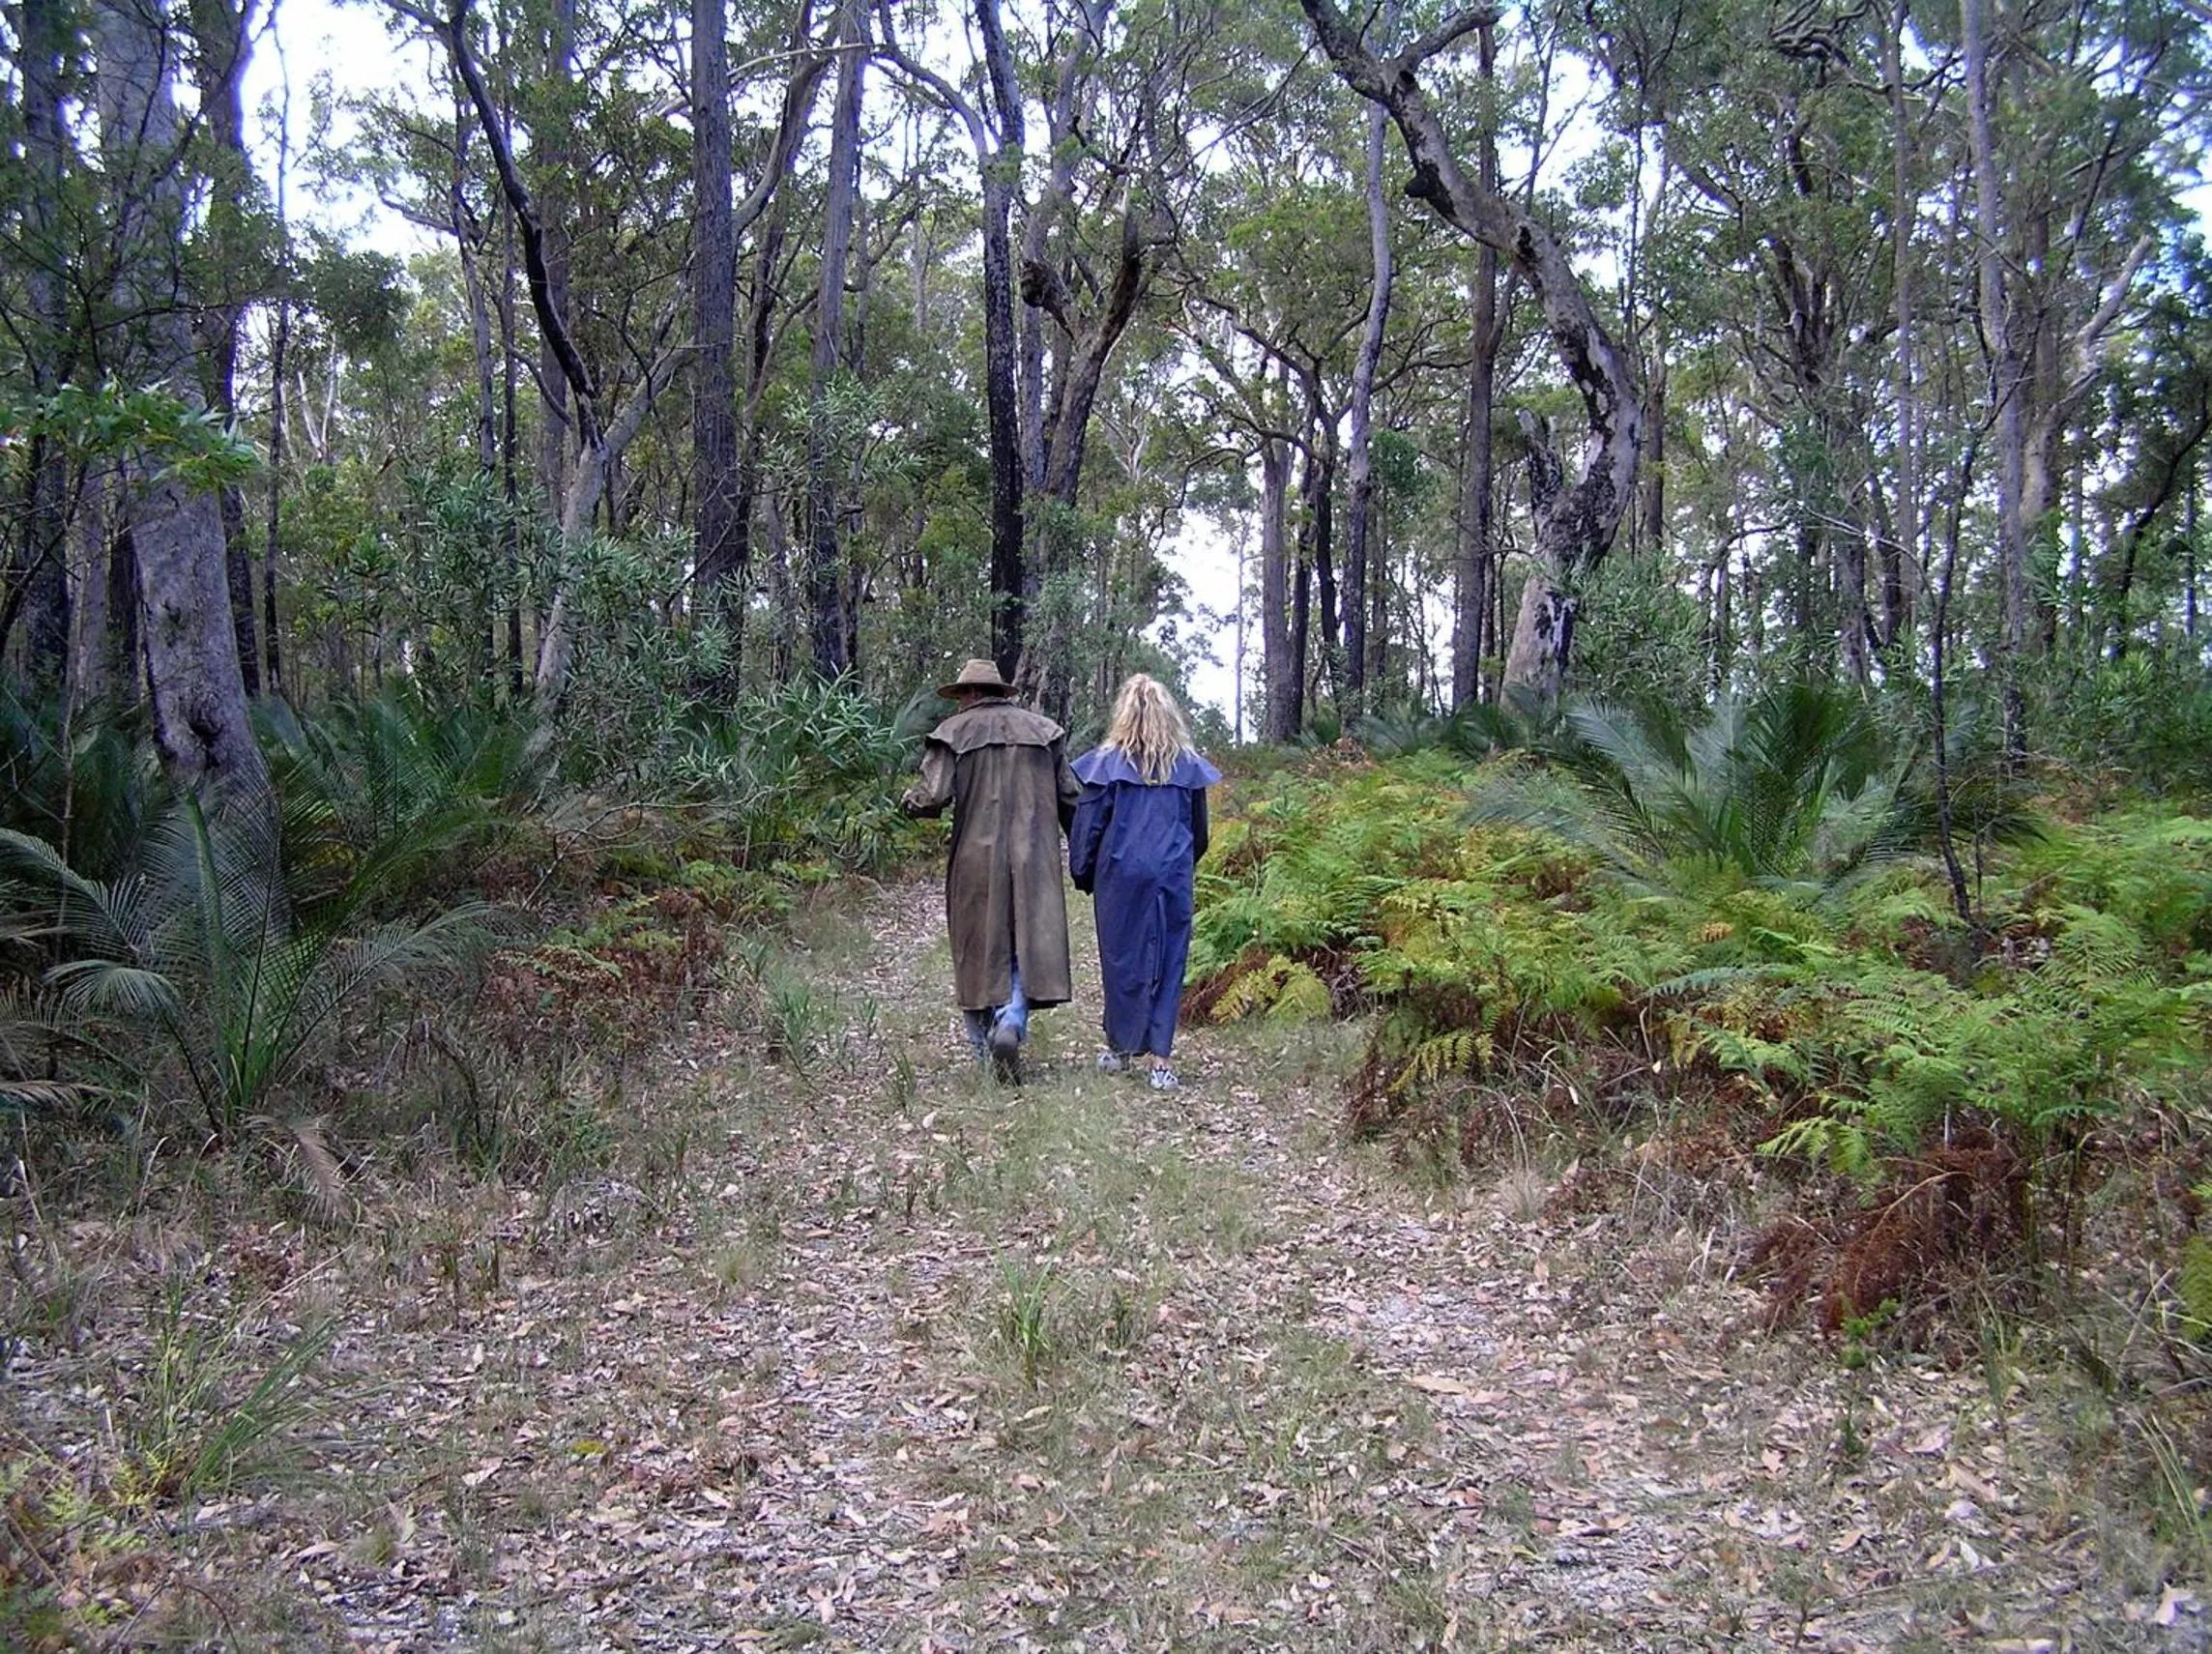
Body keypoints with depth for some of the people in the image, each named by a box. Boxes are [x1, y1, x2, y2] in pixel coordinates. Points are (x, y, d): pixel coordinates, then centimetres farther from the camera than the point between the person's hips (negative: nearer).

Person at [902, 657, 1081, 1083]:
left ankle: (985, 1044, 19)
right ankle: (1011, 1021, -22)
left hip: (976, 862, -1)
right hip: (1034, 860, 1)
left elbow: (932, 797, -10)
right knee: (1031, 944, 2)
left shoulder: (954, 733, -1)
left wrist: (909, 801, 13)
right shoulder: (1043, 730, 7)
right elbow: (1070, 798, 5)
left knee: (978, 950, 11)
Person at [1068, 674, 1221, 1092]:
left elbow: (1088, 825, -1)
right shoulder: (1187, 764, 3)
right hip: (1174, 877, 2)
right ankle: (1160, 1058, 3)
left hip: (1121, 875, -1)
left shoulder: (1108, 763, -5)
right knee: (1168, 959, 6)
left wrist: (1082, 875, 11)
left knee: (1123, 958, 11)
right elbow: (1199, 829, 13)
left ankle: (1121, 1047, 23)